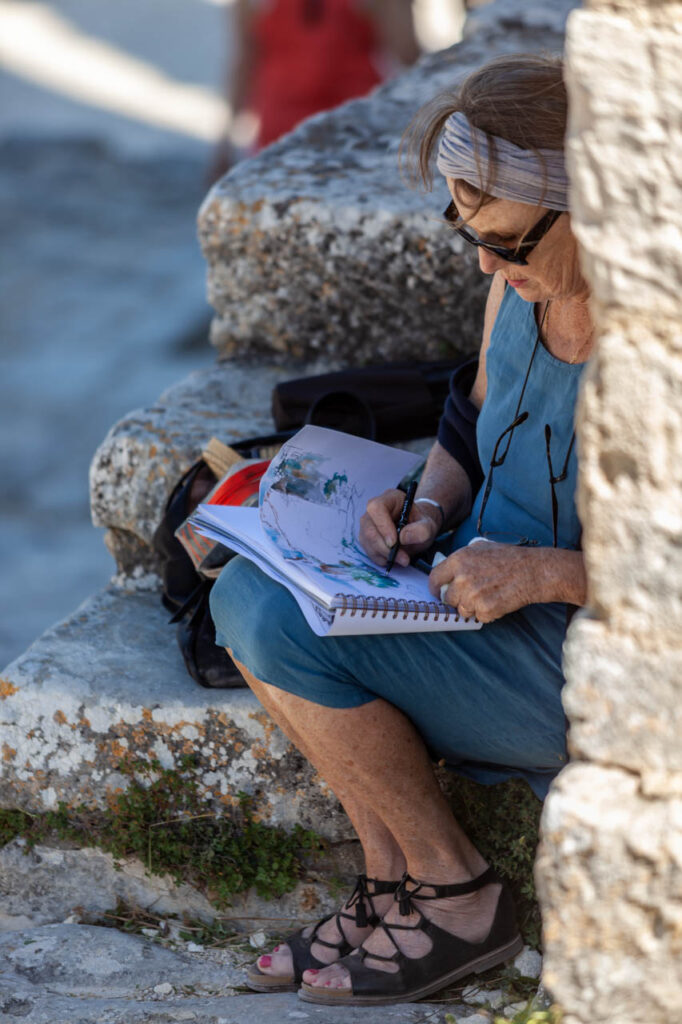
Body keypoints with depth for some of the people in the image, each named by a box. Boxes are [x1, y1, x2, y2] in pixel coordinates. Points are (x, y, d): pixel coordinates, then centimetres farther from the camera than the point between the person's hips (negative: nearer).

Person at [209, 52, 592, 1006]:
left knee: (284, 633, -18)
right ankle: (393, 883, 3)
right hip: (495, 597, 9)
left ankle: (458, 898, 0)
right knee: (244, 594, 0)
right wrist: (430, 511, -2)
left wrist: (544, 573, -27)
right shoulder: (524, 284, -1)